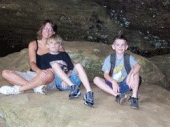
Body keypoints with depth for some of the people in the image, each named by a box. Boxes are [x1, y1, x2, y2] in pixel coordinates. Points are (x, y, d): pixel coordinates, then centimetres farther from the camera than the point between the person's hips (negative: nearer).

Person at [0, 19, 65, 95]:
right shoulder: (33, 44, 11)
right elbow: (32, 62, -4)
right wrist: (39, 71, -27)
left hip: (48, 82, -3)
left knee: (49, 74, -40)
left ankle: (18, 89, -30)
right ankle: (37, 87, -32)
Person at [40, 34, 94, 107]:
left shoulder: (64, 55, 22)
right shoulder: (45, 57, 18)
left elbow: (71, 69, 10)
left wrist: (66, 77, -9)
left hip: (71, 79, 2)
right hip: (59, 82, -2)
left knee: (78, 66, -24)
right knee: (54, 64, -24)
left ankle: (89, 92, -42)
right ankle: (73, 87, -38)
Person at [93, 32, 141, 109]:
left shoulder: (129, 58, -1)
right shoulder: (109, 58, 0)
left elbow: (138, 66, -22)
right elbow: (106, 74, -11)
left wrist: (131, 75, -43)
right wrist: (113, 82, -32)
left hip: (125, 85, -1)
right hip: (112, 85, 1)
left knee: (135, 70, -21)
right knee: (96, 79, -22)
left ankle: (134, 97, -28)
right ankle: (117, 95, -39)